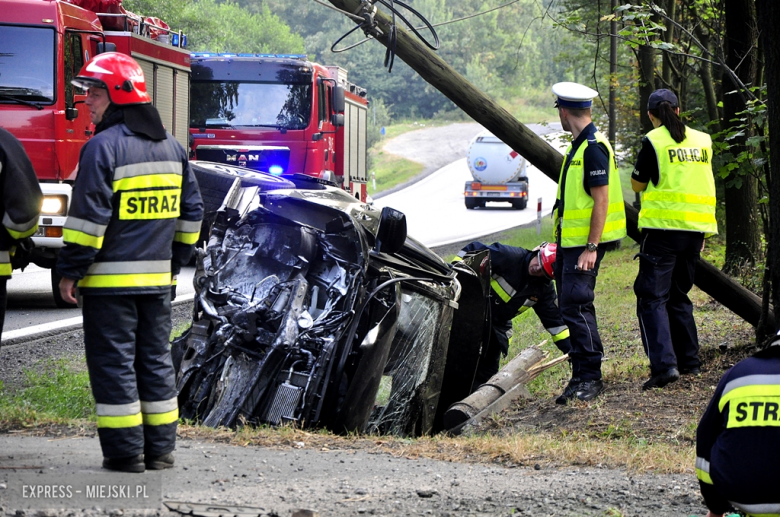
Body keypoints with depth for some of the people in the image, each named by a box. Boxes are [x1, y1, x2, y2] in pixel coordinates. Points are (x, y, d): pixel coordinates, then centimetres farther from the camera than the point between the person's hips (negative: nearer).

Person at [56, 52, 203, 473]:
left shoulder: (104, 147, -13)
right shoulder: (171, 146, 12)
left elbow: (89, 216, -16)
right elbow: (191, 213, 16)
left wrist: (70, 272, -10)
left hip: (110, 278, -7)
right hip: (156, 278, 7)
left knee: (113, 362, -1)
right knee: (155, 359, 13)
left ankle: (125, 451, -2)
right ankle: (160, 449, 15)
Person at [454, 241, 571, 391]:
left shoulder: (545, 289, -5)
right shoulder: (509, 256, -24)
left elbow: (555, 320, 0)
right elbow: (471, 252, -23)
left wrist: (572, 351, -6)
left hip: (499, 324, 6)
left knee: (488, 369, 7)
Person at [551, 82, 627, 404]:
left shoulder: (594, 147, -15)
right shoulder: (578, 145, 16)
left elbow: (601, 200, -19)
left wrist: (591, 248, -22)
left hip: (586, 242, -10)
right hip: (570, 241, 10)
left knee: (575, 305, -14)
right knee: (572, 307, 9)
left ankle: (590, 376, -10)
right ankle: (581, 378, 12)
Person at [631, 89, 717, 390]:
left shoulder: (654, 141, -6)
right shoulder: (702, 141, 11)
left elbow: (637, 185, 1)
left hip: (663, 226, -6)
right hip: (696, 228, 6)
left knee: (652, 298, -6)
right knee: (679, 295, 20)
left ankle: (664, 364, -20)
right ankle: (689, 361, 22)